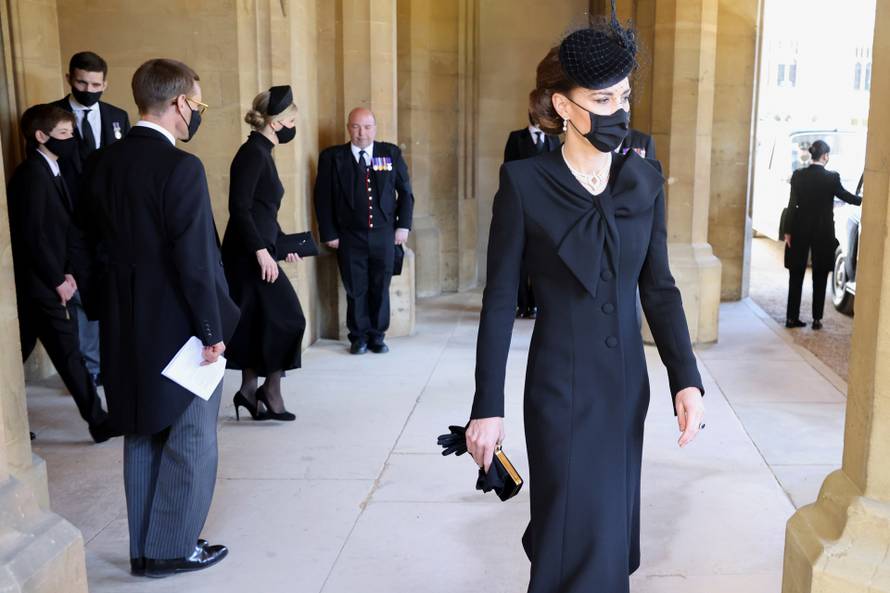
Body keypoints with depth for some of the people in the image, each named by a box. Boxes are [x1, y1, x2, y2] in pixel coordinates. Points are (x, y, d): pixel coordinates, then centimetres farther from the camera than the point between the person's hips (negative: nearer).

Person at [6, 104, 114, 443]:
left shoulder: (49, 171, 12)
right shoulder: (32, 173, -16)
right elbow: (32, 234, -20)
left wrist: (66, 272, 6)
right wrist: (58, 280, -14)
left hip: (39, 282, 9)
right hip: (37, 283, -9)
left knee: (19, 352, 14)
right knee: (68, 352, -3)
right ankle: (98, 421, 5)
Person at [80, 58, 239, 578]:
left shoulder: (103, 164, 4)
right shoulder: (181, 167, -19)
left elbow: (97, 243, 9)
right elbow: (195, 259, -21)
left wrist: (116, 307, 17)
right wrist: (213, 330, -13)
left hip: (126, 326, 8)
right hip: (179, 326, -7)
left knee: (142, 437, 17)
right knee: (190, 440, 8)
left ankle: (144, 549, 27)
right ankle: (173, 549, 17)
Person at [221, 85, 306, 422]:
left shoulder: (261, 152, 15)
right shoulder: (253, 153, -14)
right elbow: (239, 207, -21)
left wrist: (281, 241, 17)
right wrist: (262, 251, -23)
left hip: (253, 251, 9)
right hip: (250, 253, -9)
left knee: (257, 321, 12)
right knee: (286, 317, -4)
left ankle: (249, 390, 19)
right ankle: (271, 389, 5)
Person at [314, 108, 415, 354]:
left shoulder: (391, 153, 6)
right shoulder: (331, 157, 1)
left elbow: (405, 191, 9)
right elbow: (323, 198, 1)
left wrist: (403, 225, 2)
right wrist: (329, 234, -4)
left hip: (384, 235, 1)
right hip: (350, 237, -1)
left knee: (380, 287, 7)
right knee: (356, 289, 4)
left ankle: (377, 335, 20)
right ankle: (359, 337, 17)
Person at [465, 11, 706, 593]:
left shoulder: (645, 178, 0)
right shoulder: (524, 182, -12)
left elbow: (659, 288, 5)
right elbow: (499, 301, -10)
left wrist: (687, 379, -5)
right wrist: (488, 407, -11)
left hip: (628, 381, 5)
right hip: (561, 385, -4)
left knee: (612, 528, 18)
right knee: (580, 537, 3)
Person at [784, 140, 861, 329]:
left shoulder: (798, 175, -4)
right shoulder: (832, 177, -10)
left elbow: (792, 205, -4)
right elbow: (846, 196, 2)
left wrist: (788, 231, -1)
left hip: (800, 231, 2)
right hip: (823, 232, -2)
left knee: (796, 276, 9)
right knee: (820, 278, 9)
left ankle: (792, 317, 9)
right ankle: (817, 319, 11)